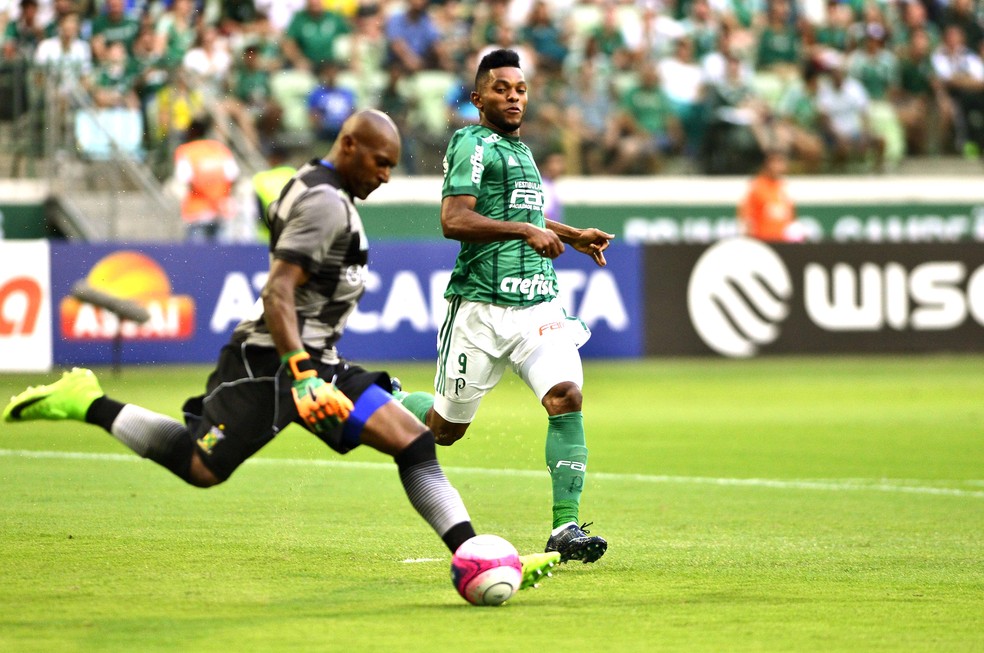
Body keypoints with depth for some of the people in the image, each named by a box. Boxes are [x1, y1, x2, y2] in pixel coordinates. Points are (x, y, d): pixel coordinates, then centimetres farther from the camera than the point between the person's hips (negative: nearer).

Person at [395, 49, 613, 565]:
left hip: (539, 303, 6)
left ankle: (565, 528, -16)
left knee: (567, 397, -17)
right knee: (446, 428, 5)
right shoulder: (472, 143, -6)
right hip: (482, 305, -6)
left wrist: (573, 236, 35)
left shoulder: (519, 148, 20)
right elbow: (454, 220, -19)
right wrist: (525, 230, -21)